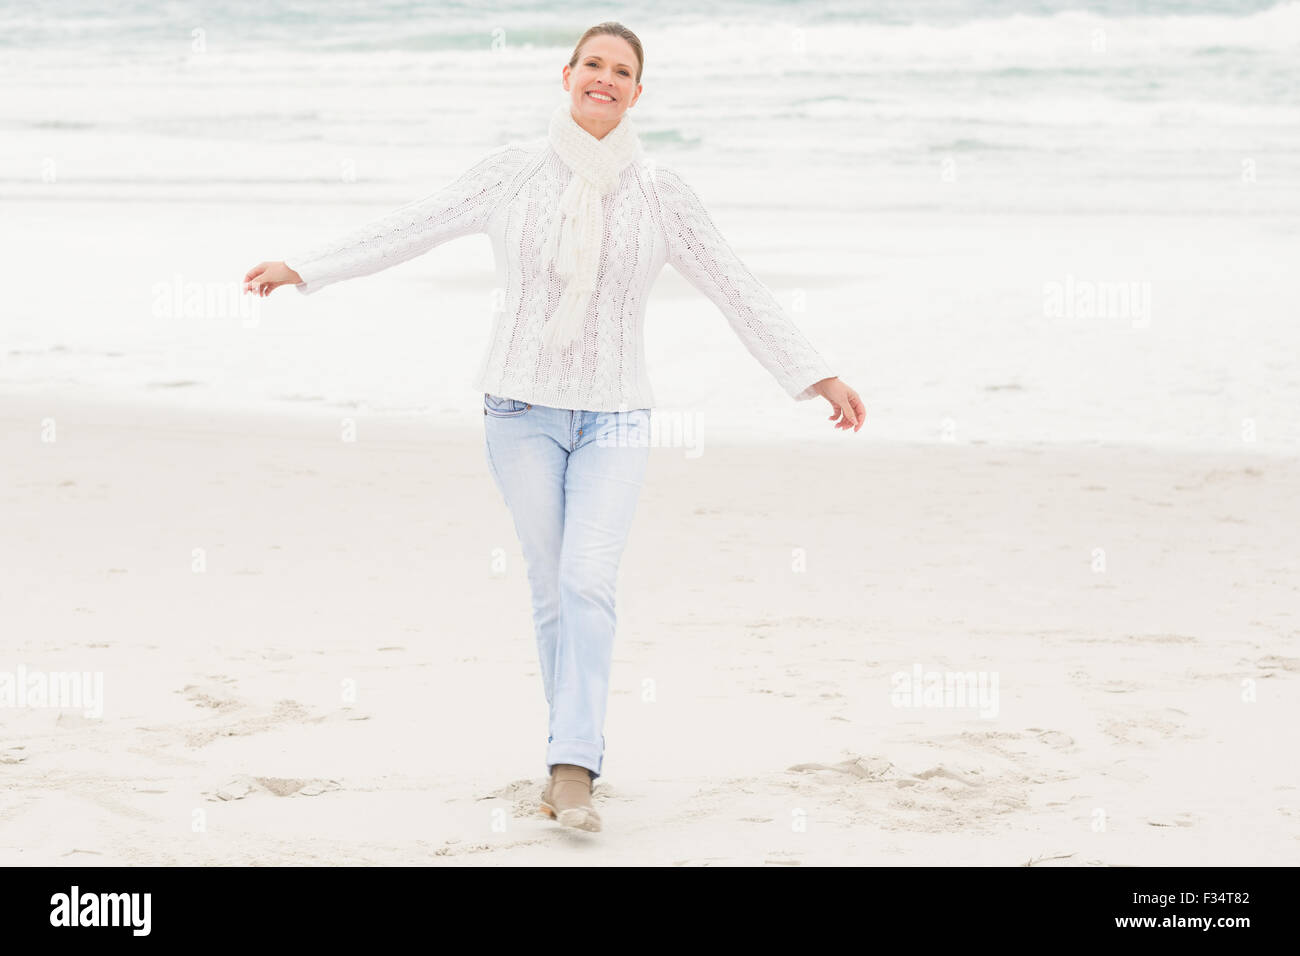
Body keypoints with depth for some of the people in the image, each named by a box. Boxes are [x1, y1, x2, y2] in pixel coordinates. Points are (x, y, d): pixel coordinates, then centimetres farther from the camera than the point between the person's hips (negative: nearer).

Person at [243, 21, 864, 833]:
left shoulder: (660, 192, 1)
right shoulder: (517, 171, 0)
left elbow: (736, 289, 3)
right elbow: (412, 228, 5)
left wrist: (818, 375, -1)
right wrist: (301, 269, 5)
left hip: (614, 418, 0)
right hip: (523, 409, 1)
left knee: (589, 583, -16)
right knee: (553, 592, 3)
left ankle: (572, 771, -17)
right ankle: (580, 754, 17)